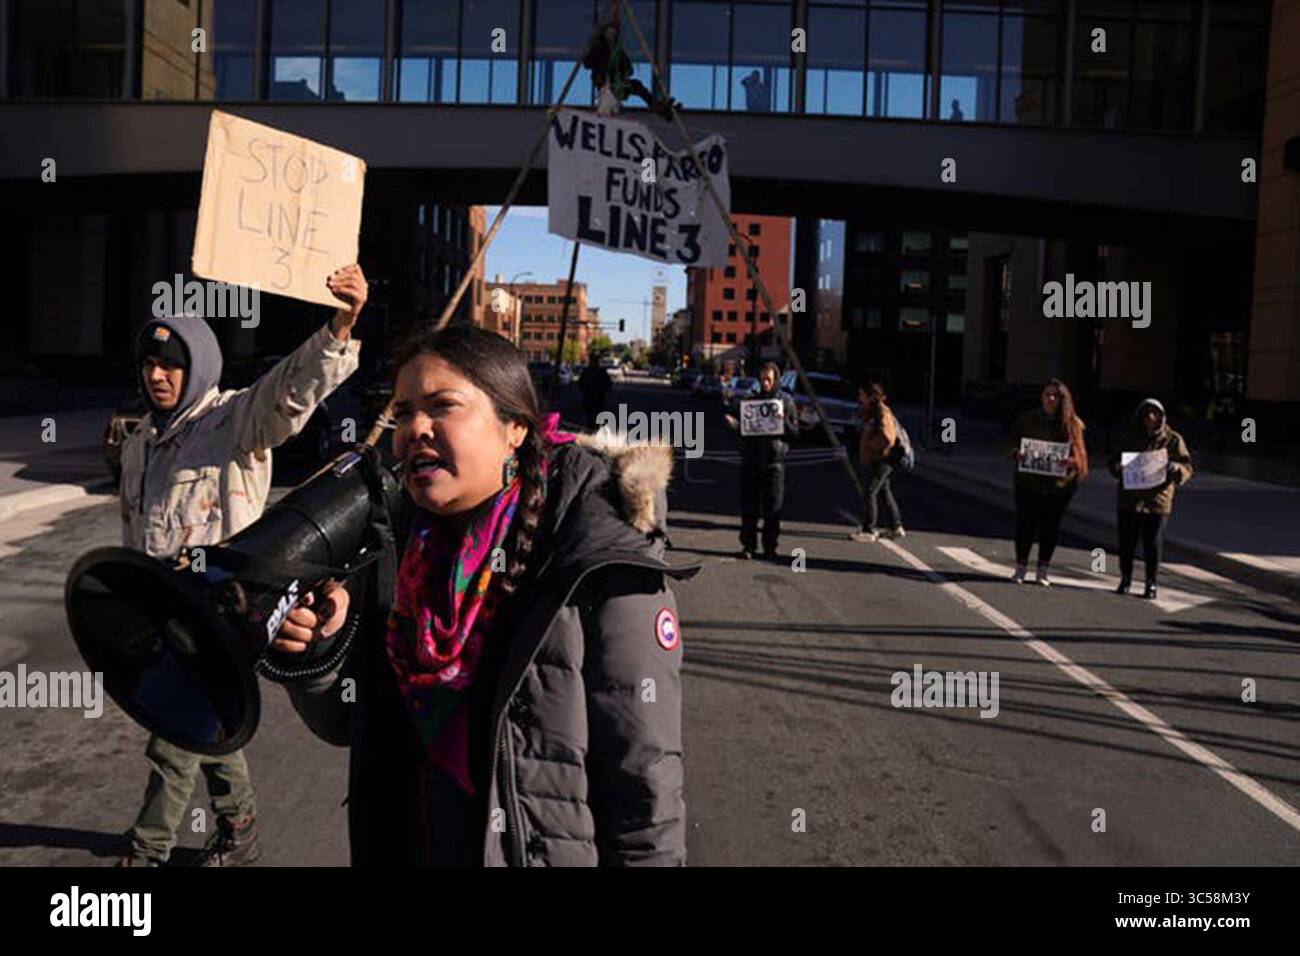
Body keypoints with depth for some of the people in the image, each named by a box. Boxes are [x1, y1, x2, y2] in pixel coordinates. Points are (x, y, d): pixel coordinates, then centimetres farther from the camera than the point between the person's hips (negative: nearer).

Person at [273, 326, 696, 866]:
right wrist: (314, 646, -15)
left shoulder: (605, 575, -21)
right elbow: (346, 726, 2)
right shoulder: (399, 547, -3)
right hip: (403, 848, 5)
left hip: (553, 850, -5)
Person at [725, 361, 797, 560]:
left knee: (773, 507, 0)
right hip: (750, 460, 2)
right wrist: (733, 423, -8)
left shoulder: (786, 401, 5)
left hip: (774, 462, -2)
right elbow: (743, 428, 14)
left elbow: (795, 431, 2)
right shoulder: (751, 400, 11)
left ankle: (770, 547, 9)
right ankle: (748, 545, 9)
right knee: (749, 507, 2)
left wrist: (783, 421, -18)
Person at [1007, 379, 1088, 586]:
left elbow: (1079, 453, 4)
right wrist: (1016, 454, -14)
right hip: (1029, 481, 0)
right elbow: (1012, 442, 7)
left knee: (1051, 527, 7)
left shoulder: (1072, 424, 2)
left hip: (1059, 484, 0)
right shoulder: (1027, 419, 3)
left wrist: (1071, 461, -17)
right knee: (1025, 524, 3)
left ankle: (1043, 570, 21)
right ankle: (1021, 567, 16)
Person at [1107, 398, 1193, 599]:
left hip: (1158, 501, -2)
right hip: (1129, 499, 2)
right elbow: (1113, 462, 11)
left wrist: (1176, 468, -21)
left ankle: (1151, 584, 13)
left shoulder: (1172, 439, 1)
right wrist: (1118, 467, -13)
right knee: (1127, 542, 6)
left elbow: (1187, 468, 2)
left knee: (1153, 544, 2)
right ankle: (1125, 579, 21)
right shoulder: (1129, 436, 7)